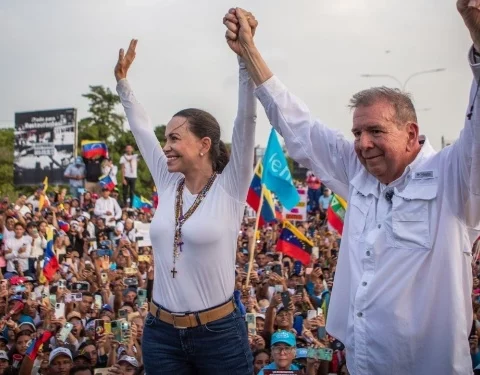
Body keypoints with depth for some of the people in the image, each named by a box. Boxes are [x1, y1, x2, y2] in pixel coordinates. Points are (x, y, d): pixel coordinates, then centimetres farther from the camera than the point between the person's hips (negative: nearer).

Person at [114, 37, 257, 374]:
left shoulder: (229, 187, -9)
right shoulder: (169, 184, 5)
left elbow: (247, 120, -18)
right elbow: (141, 128, 15)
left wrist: (245, 57, -26)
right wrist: (123, 81, 19)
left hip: (219, 332, -5)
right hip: (161, 333, 5)